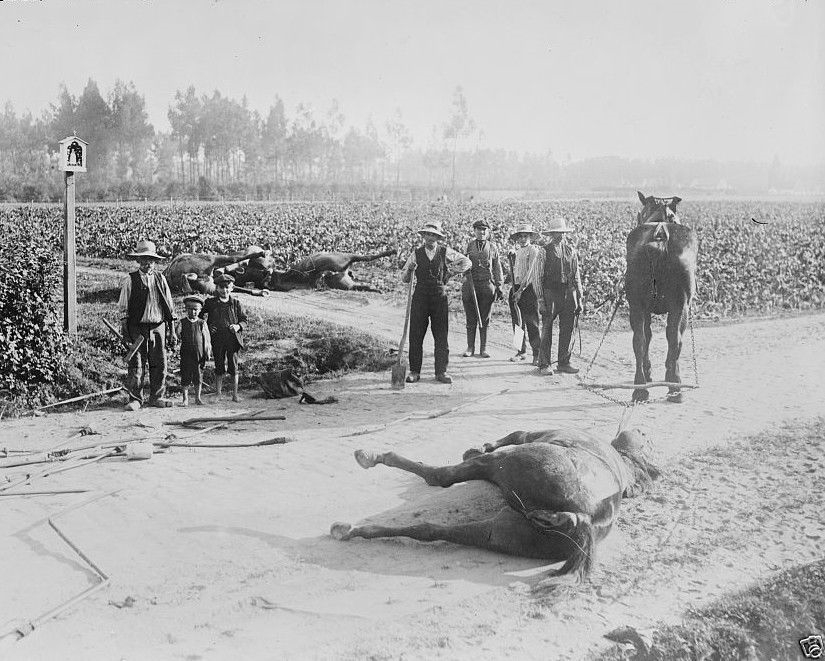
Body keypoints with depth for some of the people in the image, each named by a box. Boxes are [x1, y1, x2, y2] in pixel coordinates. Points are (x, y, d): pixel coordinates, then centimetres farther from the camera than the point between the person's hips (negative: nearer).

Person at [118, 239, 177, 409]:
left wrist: (172, 330, 10)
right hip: (138, 328, -3)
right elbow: (123, 308, 3)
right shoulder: (130, 280, 2)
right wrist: (125, 329, -5)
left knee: (159, 365, 4)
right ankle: (135, 399, 5)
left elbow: (169, 306, 13)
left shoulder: (160, 279, 11)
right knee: (137, 366, -3)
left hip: (158, 327, 3)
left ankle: (157, 397, 16)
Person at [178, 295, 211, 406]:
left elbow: (206, 339, 6)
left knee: (198, 377, 6)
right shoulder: (182, 323, 3)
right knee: (185, 377, 2)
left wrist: (207, 352, 3)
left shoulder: (202, 323, 4)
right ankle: (185, 398, 12)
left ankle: (198, 397, 18)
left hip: (199, 355, 1)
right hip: (186, 354, -1)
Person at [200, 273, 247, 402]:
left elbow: (244, 319, 9)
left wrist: (238, 326, -11)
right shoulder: (210, 303, 6)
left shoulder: (235, 303, 6)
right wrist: (208, 327, -6)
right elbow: (202, 318, 12)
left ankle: (235, 395, 5)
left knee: (233, 367, -1)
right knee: (219, 367, 6)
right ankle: (218, 394, 14)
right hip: (217, 339, 1)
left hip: (233, 338, 0)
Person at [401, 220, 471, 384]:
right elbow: (404, 278, 6)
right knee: (416, 335, -1)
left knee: (441, 336, 1)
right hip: (420, 296, 0)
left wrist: (450, 272, 4)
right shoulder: (416, 254, 4)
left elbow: (467, 262, 10)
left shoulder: (445, 252, 3)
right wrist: (409, 270, -15)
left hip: (439, 296, 0)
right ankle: (414, 371, 7)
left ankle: (441, 372, 9)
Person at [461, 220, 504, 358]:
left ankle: (483, 349, 11)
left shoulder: (492, 247, 8)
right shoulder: (469, 245, 8)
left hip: (487, 284, 0)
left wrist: (499, 286, 4)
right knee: (471, 319, 3)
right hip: (470, 283, 0)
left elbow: (497, 268, 9)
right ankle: (470, 348, 12)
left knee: (484, 319, 4)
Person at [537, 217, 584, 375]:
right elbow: (539, 277, -3)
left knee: (567, 330, 7)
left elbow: (576, 275, 17)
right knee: (547, 330, -3)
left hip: (569, 293, 4)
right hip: (551, 292, -4)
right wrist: (541, 300, -9)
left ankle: (564, 363, 16)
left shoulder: (571, 251, 13)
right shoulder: (545, 251, -1)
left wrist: (579, 297, 12)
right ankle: (544, 364, 3)